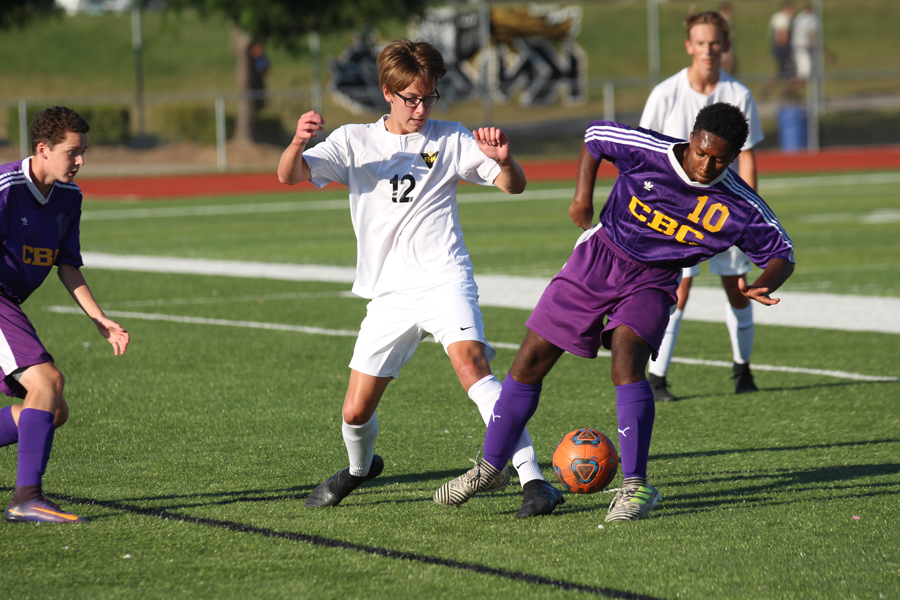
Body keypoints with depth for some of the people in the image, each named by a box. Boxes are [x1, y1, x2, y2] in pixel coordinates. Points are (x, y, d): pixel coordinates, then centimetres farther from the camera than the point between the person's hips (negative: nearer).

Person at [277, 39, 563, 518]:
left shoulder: (450, 140, 5)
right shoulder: (354, 142, 6)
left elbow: (513, 186, 3)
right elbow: (289, 176, -6)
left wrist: (503, 160, -20)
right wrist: (299, 142, -28)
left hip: (444, 281, -3)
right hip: (388, 295, 3)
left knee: (471, 364, -29)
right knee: (356, 412, 5)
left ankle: (533, 479, -32)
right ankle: (360, 467, 41)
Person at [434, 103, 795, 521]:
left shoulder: (740, 208, -19)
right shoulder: (644, 150, -21)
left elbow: (782, 253, -7)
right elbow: (595, 134, 0)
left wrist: (763, 287, -28)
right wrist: (582, 197, -3)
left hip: (653, 282, -1)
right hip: (599, 257, 1)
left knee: (626, 357, -29)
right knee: (530, 361, 2)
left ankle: (636, 486, -22)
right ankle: (490, 466, 21)